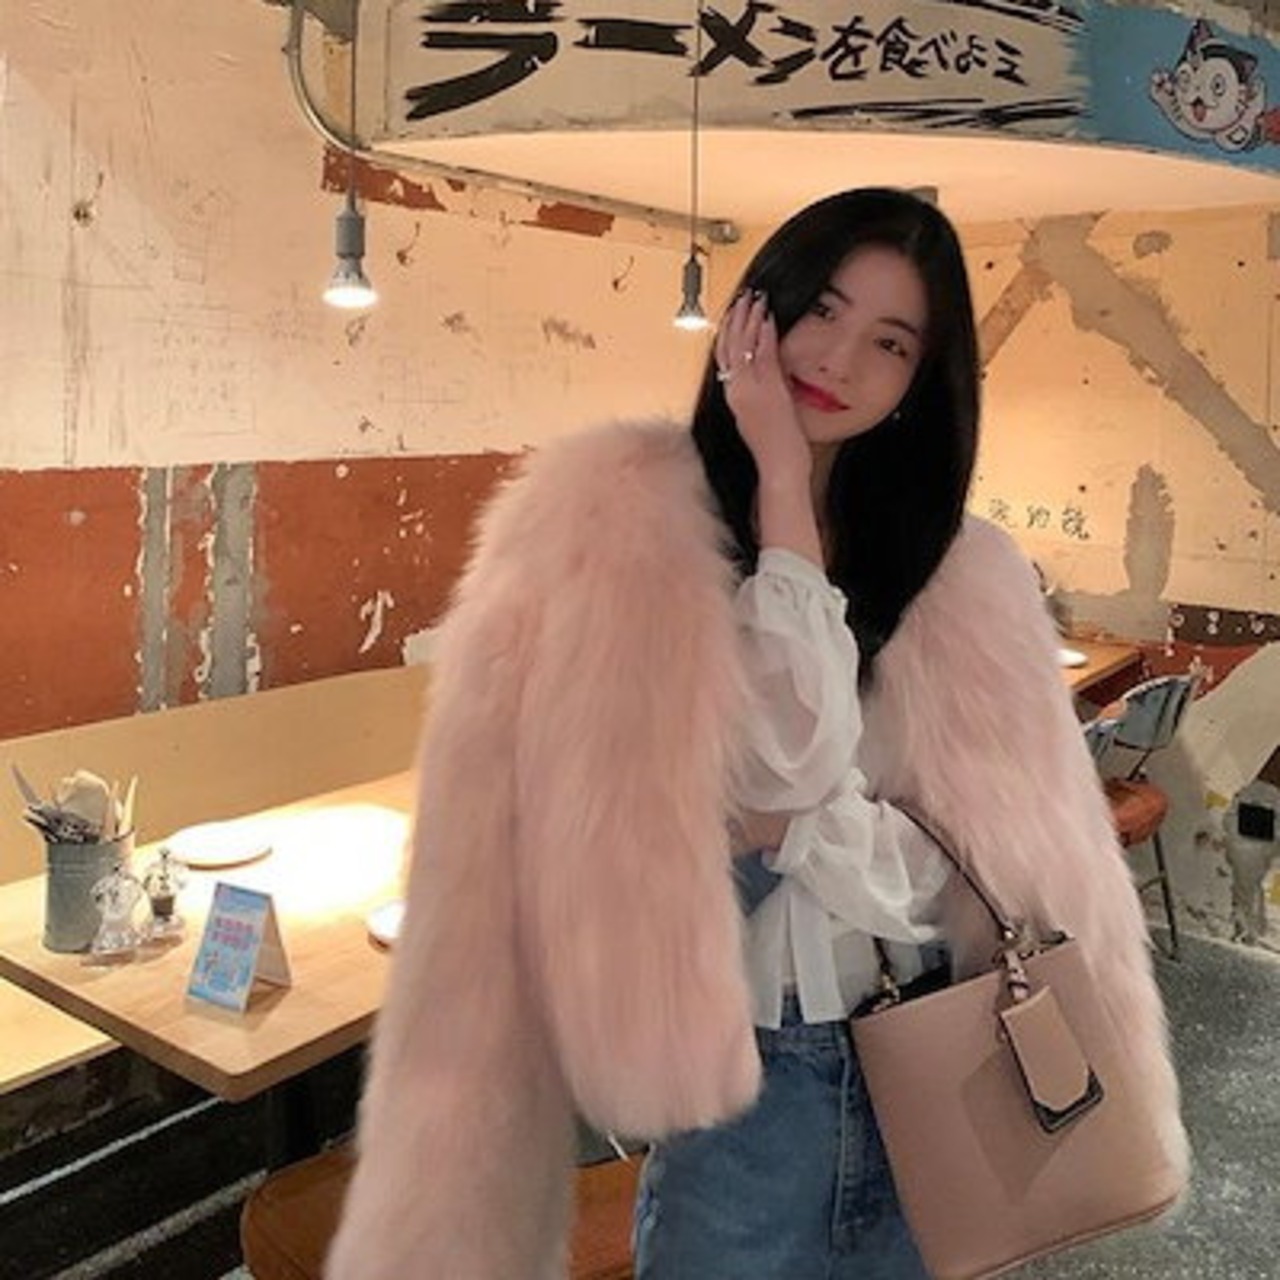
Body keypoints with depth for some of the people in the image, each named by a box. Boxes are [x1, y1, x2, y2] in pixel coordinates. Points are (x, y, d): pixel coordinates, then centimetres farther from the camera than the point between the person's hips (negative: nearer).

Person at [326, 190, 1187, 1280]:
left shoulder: (954, 569, 3)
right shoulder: (629, 517, -12)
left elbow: (1029, 830, 0)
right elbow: (795, 756, -19)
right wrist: (781, 478, -18)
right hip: (750, 1065, -4)